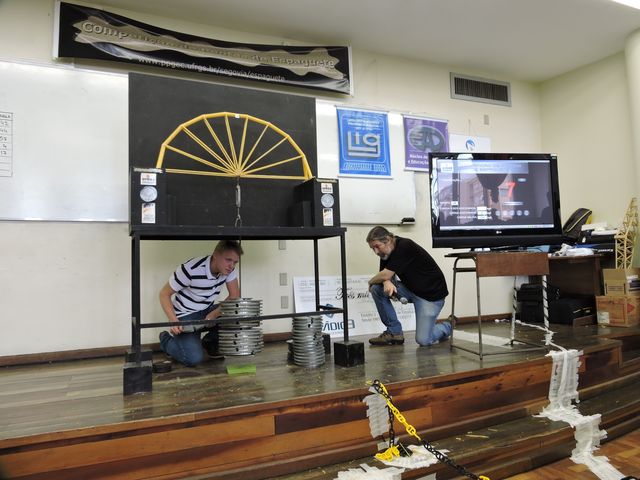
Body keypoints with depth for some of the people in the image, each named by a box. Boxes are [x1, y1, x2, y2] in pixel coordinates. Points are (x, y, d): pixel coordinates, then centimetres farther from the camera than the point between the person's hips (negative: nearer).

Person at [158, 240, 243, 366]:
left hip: (207, 311, 6)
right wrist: (174, 321, -31)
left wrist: (214, 314, -25)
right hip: (186, 316, -5)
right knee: (194, 358, -22)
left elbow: (234, 296, -10)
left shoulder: (228, 268, -12)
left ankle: (211, 342, 7)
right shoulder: (191, 269, -29)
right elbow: (164, 294, -19)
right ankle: (167, 340, 11)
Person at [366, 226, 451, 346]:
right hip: (410, 289, 7)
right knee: (377, 289, -12)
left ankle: (446, 327, 19)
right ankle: (394, 332, 0)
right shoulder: (386, 252, -1)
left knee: (423, 340, -15)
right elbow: (384, 276, 0)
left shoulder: (405, 247, -26)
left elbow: (386, 275, -27)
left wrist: (371, 282, -7)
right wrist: (387, 282, -25)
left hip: (431, 293, -7)